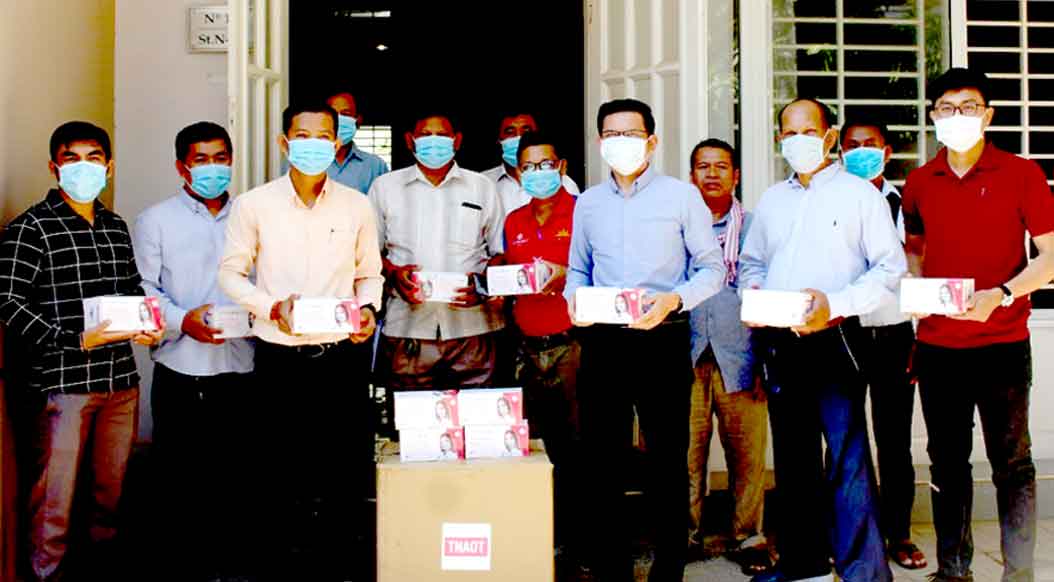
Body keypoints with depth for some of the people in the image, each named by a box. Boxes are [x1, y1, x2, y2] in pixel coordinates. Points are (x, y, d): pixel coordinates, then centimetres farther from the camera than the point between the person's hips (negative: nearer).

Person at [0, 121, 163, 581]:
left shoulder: (117, 227, 13)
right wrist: (76, 341, -21)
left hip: (121, 380, 6)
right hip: (63, 384, -6)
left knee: (111, 488, 16)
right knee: (55, 498, 2)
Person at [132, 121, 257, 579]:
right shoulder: (157, 220, 5)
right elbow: (143, 289, -1)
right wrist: (182, 320, -17)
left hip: (239, 367, 2)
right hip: (180, 370, -1)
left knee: (240, 472, 6)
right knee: (182, 474, 7)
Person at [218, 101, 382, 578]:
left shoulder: (357, 206, 4)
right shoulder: (254, 205, -1)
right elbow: (230, 272, 4)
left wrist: (368, 307, -7)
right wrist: (272, 307, -10)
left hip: (345, 355, 1)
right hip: (281, 356, -1)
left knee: (350, 466, 7)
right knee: (286, 466, 10)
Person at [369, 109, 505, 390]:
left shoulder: (483, 187, 13)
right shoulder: (385, 186, 12)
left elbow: (501, 253, 14)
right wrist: (393, 273, -7)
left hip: (471, 327, 0)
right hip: (407, 327, 0)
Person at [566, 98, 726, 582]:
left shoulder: (681, 195, 1)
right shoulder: (588, 203, 13)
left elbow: (712, 268, 0)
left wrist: (674, 299, -17)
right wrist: (574, 298, -2)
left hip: (663, 340, -3)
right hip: (602, 342, 4)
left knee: (667, 460, 3)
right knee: (602, 459, 8)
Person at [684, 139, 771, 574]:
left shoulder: (753, 226, 13)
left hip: (738, 354, 0)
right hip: (685, 353, 0)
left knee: (747, 452, 0)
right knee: (686, 451, 0)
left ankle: (747, 538, 12)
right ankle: (686, 535, 14)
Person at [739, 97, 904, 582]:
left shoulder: (860, 193, 2)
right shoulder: (772, 200, 18)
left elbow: (890, 267, -5)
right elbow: (750, 262, 24)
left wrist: (836, 303, -18)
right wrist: (753, 292, 1)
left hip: (833, 339, -5)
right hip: (779, 342, 6)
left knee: (847, 456, -10)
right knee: (792, 453, 11)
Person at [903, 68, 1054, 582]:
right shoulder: (919, 183, 8)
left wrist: (1001, 295, -21)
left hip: (1002, 341, -3)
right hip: (937, 343, 4)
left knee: (1011, 462, 2)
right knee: (947, 461, 11)